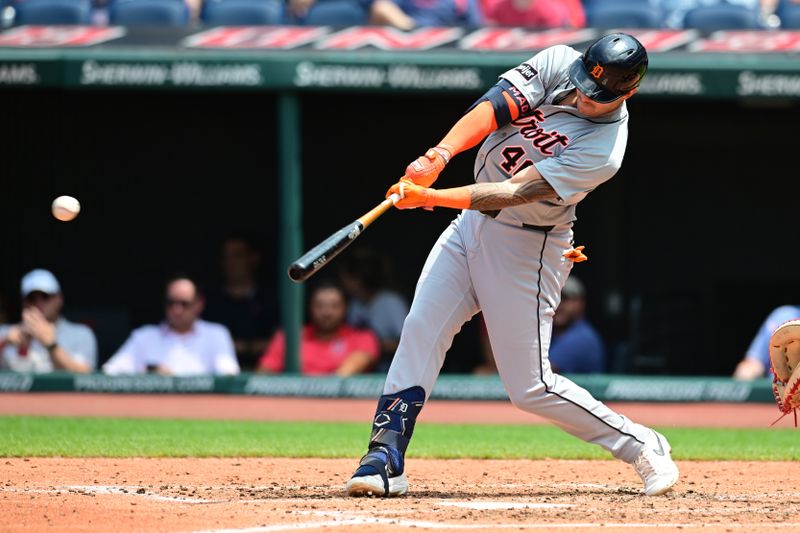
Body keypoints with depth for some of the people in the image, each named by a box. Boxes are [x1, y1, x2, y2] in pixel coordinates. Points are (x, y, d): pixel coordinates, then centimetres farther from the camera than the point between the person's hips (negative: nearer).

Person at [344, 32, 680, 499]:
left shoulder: (603, 151, -25)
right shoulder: (557, 63, -9)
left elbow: (513, 193, -29)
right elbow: (493, 108, -20)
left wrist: (429, 197, -36)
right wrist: (440, 155, -37)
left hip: (527, 247, -6)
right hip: (471, 223, 6)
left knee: (530, 386, -4)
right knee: (420, 331, -6)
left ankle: (643, 448, 11)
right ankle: (386, 461, -5)